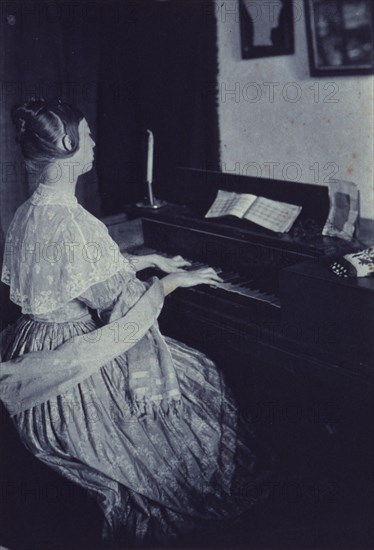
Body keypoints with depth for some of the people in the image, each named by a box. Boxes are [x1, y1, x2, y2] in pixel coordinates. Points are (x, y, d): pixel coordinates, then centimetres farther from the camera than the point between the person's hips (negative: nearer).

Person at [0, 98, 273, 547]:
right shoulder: (71, 222, -28)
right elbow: (123, 311, -23)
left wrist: (149, 260, 18)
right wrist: (172, 280, -7)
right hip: (77, 372, -9)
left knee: (191, 370, 20)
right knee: (199, 381, 10)